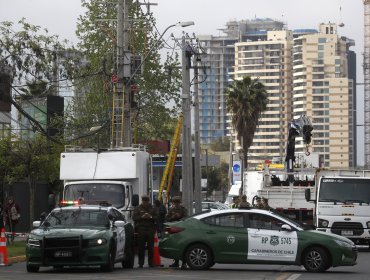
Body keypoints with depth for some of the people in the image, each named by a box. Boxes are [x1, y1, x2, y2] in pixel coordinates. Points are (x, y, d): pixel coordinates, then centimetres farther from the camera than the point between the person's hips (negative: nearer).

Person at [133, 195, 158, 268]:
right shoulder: (137, 209, 11)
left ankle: (151, 263, 4)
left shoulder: (152, 209, 14)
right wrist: (142, 217, -14)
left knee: (151, 247, -1)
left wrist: (151, 217, -12)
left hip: (150, 230, 1)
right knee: (141, 248, -3)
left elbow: (157, 217, 8)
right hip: (141, 230, -1)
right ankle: (141, 263, 0)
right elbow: (134, 217, 1)